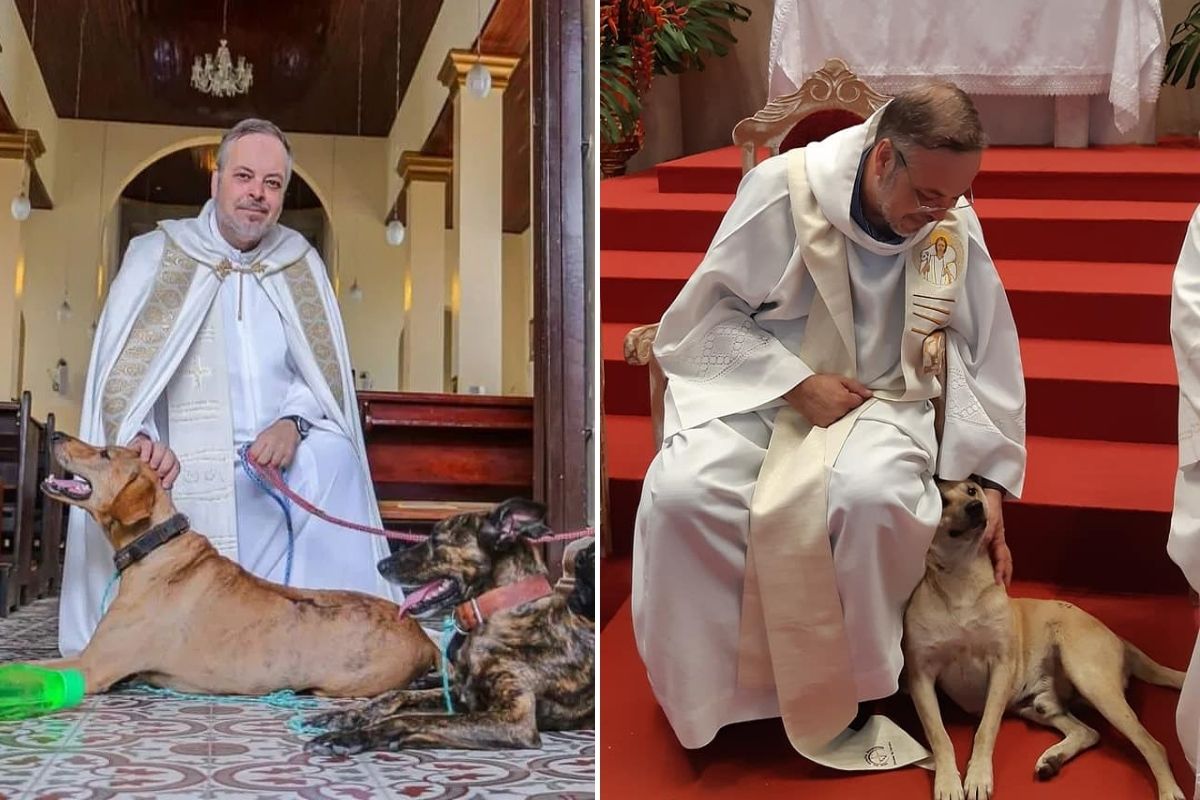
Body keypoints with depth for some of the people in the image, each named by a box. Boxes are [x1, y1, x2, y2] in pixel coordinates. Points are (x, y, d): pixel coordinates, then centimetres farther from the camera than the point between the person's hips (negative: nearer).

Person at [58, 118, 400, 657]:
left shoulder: (299, 264, 12)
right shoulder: (156, 255, 4)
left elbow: (326, 370, 8)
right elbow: (119, 368, -2)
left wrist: (292, 422, -14)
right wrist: (138, 438, -23)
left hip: (281, 456, 3)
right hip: (183, 465, -2)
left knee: (333, 456, -29)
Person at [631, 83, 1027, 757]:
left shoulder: (955, 224, -6)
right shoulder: (783, 189, -14)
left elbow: (987, 357, 4)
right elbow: (706, 315, -8)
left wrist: (991, 480, 3)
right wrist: (797, 384, -18)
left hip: (882, 399, 1)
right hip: (758, 390, 0)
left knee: (876, 495, -34)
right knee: (681, 493, -29)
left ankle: (857, 690, -7)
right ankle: (711, 698, -6)